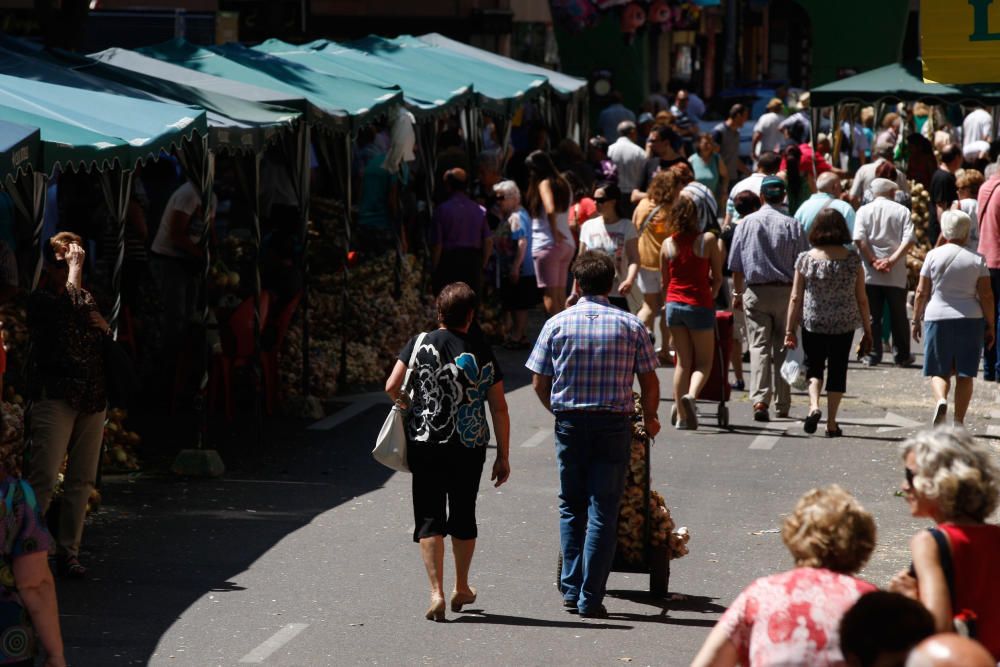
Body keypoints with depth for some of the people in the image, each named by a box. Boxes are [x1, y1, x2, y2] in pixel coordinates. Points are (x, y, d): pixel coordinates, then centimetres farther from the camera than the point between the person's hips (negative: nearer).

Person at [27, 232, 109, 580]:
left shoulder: (87, 298, 19)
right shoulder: (40, 299, -3)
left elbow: (108, 344, 25)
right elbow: (69, 307, -22)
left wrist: (103, 325, 5)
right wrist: (75, 267, -12)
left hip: (92, 398, 7)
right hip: (56, 397, -7)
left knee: (82, 480, 5)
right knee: (44, 478, -13)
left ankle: (68, 551, 11)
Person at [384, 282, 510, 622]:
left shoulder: (421, 344, -4)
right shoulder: (483, 353, -2)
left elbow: (392, 387, -8)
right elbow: (499, 409, 0)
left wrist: (410, 406, 15)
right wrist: (503, 457, 7)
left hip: (426, 444, -1)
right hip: (470, 448, 1)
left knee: (430, 519, 1)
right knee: (463, 517, 18)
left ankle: (436, 592, -13)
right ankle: (461, 589, 33)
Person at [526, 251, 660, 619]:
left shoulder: (557, 324, -1)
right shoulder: (631, 325, -1)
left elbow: (539, 384, 2)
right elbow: (649, 382, 1)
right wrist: (650, 419, 19)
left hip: (570, 423, 1)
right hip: (614, 424, -1)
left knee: (571, 507, 16)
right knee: (603, 511, 2)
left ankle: (572, 589, 12)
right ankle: (591, 598, -1)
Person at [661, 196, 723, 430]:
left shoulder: (667, 244, 2)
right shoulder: (708, 240, -7)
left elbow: (665, 281, 11)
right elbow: (717, 278, -3)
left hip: (674, 304, 3)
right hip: (699, 304, -3)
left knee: (683, 361, 12)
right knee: (704, 362, 7)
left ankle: (682, 416, 10)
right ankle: (691, 395, -23)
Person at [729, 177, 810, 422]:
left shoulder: (746, 224, 0)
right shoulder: (793, 226, -4)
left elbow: (736, 265, 5)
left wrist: (737, 293, 16)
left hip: (755, 291, 0)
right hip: (785, 291, 0)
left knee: (759, 346, -1)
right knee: (782, 348, 8)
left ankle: (759, 399, -18)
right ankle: (782, 405, 12)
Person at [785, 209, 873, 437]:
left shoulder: (805, 259, -6)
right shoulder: (853, 260, -5)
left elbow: (795, 298, -4)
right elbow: (862, 300, -1)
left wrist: (790, 330, 4)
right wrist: (867, 331, 9)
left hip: (813, 324, 0)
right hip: (844, 325, 0)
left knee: (813, 367, 16)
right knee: (837, 370, 10)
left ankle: (814, 405, -9)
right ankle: (831, 423, 11)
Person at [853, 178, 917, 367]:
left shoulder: (864, 210, 2)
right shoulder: (901, 211, 2)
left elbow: (859, 239, -10)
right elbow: (909, 240, -10)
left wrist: (873, 261, -9)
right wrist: (892, 260, -14)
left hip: (870, 274, 0)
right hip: (897, 274, 0)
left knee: (872, 316, 6)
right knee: (898, 316, 9)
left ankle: (873, 355, 6)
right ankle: (902, 356, 13)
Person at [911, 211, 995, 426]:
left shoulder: (933, 255, -1)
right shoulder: (977, 259, -1)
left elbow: (921, 292, 1)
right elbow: (986, 295, -2)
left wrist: (916, 320, 11)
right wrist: (991, 326, 5)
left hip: (938, 319, 0)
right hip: (971, 319, 0)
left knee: (939, 370, 8)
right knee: (965, 374, 7)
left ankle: (941, 400, -21)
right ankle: (958, 421, 4)